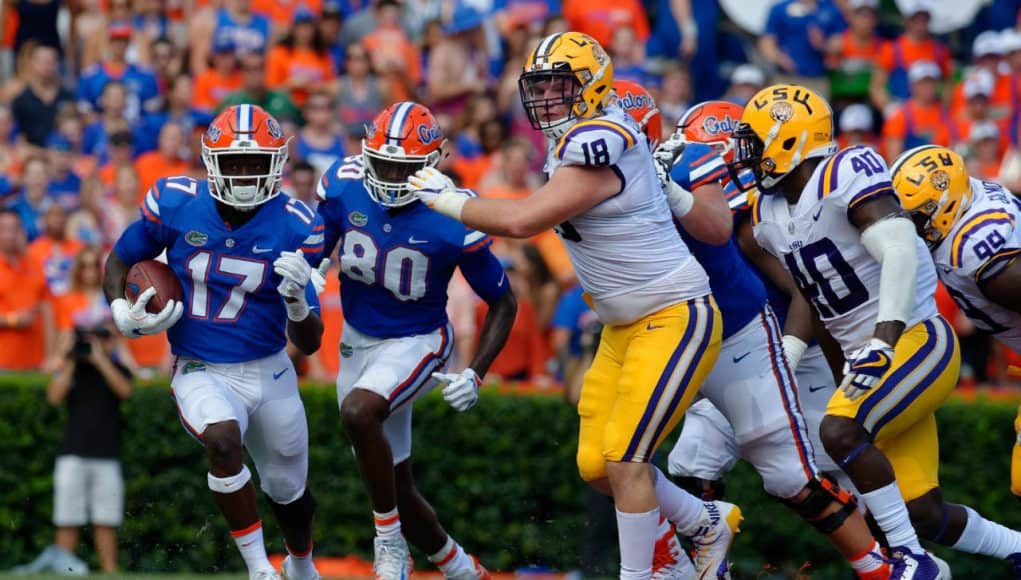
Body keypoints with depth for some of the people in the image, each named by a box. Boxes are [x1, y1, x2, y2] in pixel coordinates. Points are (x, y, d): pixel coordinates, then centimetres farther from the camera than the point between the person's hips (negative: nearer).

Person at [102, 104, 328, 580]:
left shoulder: (293, 227, -13)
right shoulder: (176, 205, -13)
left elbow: (308, 344, -10)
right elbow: (120, 261, 7)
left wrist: (297, 302, -32)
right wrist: (123, 312, -13)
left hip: (269, 373, 2)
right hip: (200, 373, -2)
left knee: (289, 490, 20)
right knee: (223, 439, -35)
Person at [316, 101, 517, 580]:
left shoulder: (452, 222, -22)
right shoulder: (344, 186, -13)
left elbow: (503, 303, -9)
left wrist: (475, 374, -19)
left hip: (417, 342, -5)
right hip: (358, 340, 5)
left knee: (358, 413, -35)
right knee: (395, 487, 10)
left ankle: (390, 541, -19)